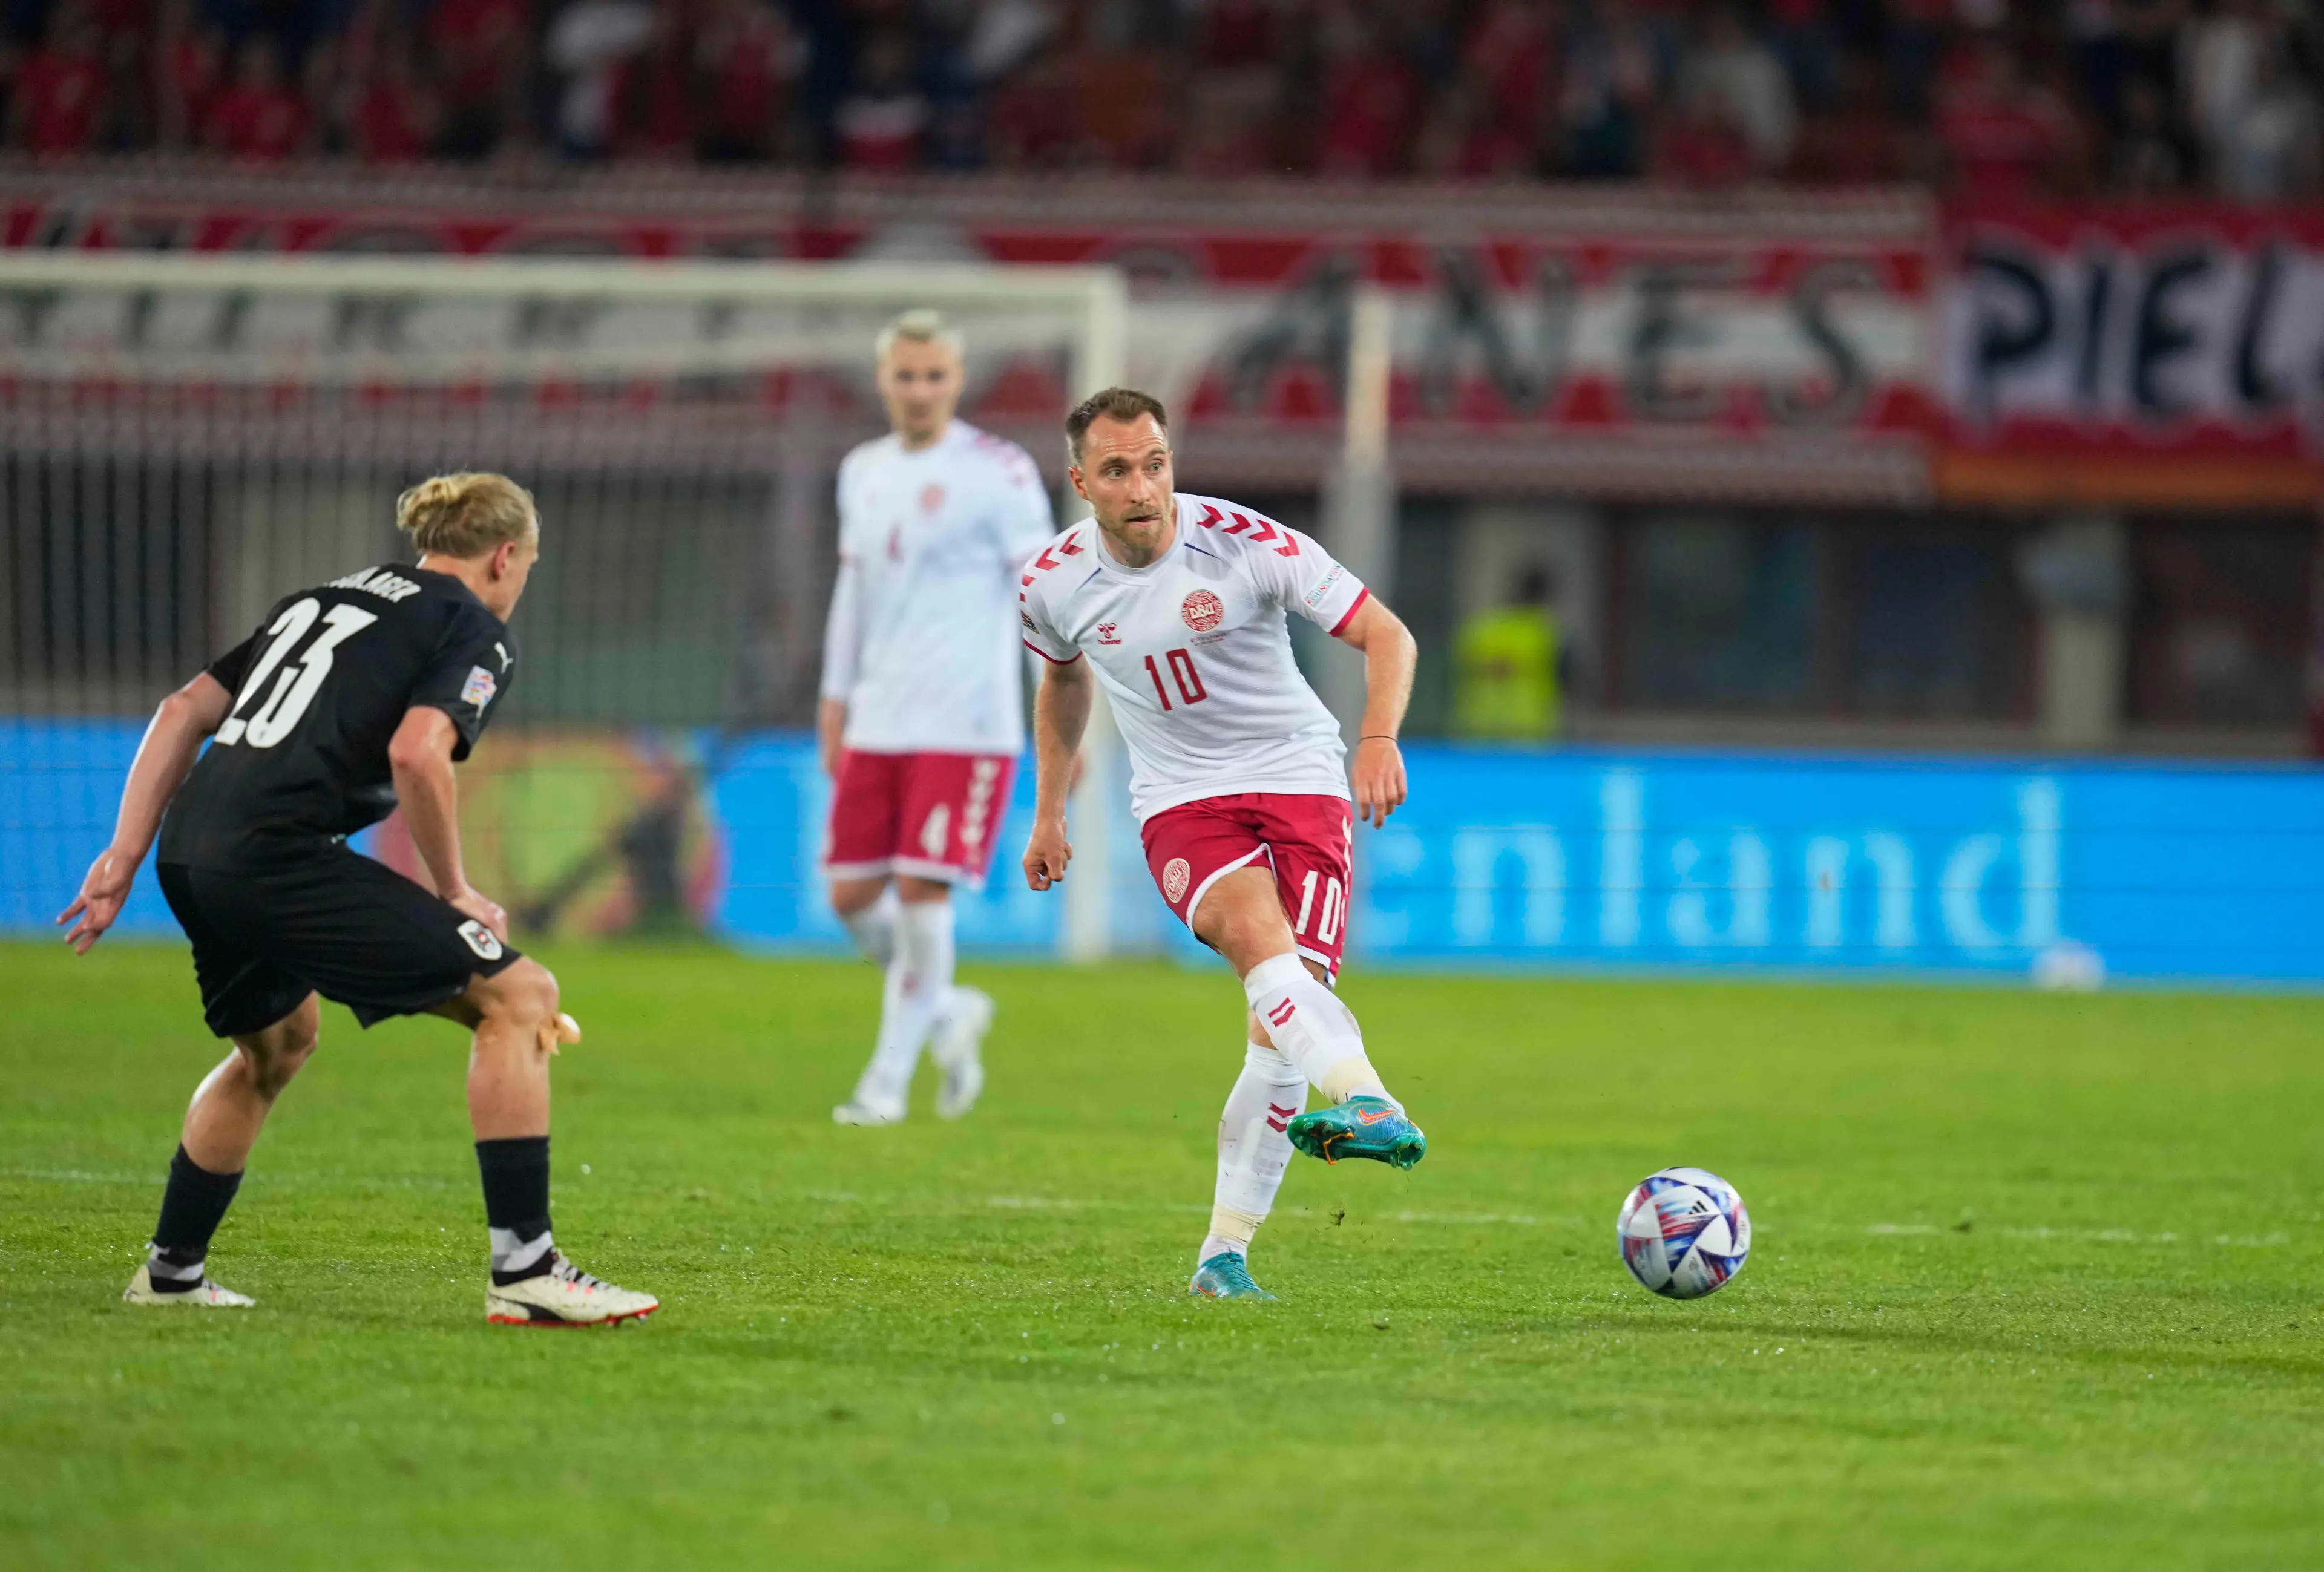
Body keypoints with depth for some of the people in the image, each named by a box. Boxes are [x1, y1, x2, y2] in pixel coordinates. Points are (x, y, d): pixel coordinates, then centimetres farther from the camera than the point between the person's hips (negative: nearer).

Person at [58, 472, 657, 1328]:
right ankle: (524, 1271, -8)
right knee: (519, 999, -2)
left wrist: (124, 856, 18)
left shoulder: (323, 599, 27)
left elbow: (183, 711, 20)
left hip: (189, 846, 8)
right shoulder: (475, 630, 5)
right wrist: (454, 892, -1)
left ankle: (171, 1270, 39)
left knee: (278, 1040, 34)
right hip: (277, 852, -8)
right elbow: (416, 753, -14)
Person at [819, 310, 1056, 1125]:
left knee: (920, 892, -10)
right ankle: (948, 1013, 27)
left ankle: (888, 1079, 1)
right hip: (877, 723, 6)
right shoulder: (864, 472, 12)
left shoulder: (999, 473, -7)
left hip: (965, 727, -6)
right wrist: (835, 697, 18)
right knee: (853, 895, 3)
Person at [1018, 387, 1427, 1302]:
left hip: (1299, 781, -1)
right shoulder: (1055, 583, -3)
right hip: (1181, 804, 1)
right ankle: (1367, 1104, -55)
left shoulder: (1245, 544, -14)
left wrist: (1379, 739, -29)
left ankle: (1225, 1252, -4)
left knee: (1279, 1017, -13)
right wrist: (1049, 814, 23)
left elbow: (1384, 634, -12)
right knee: (1254, 930, -33)